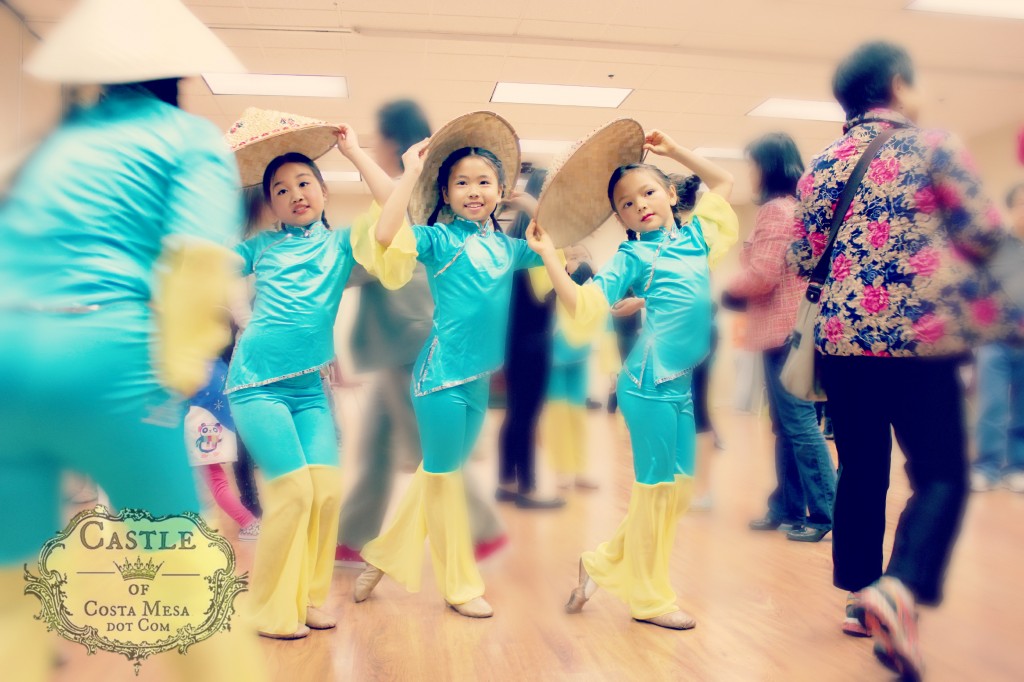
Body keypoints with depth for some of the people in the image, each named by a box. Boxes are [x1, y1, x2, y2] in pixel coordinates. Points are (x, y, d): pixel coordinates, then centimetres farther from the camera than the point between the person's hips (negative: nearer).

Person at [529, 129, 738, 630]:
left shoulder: (695, 235, 13)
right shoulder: (631, 256, -3)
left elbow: (723, 182, 28)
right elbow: (584, 307, -13)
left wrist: (673, 150, 23)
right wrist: (548, 255, -15)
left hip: (683, 380, 7)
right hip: (651, 381, -7)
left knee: (678, 485, 12)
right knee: (656, 484, 2)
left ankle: (604, 562, 25)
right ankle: (648, 598, 19)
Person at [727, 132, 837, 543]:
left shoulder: (775, 209, -10)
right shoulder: (798, 206, 18)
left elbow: (762, 275, -16)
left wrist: (724, 287, 0)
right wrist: (739, 292, 14)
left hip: (784, 330, -10)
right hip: (796, 326, 10)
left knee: (799, 424, -5)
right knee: (787, 425, 12)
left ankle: (827, 514, 1)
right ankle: (787, 508, 20)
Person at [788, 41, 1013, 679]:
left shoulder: (823, 164, 9)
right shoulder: (933, 145, -1)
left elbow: (804, 257, 7)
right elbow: (986, 233, -3)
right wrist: (935, 236, 17)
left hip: (845, 335, 4)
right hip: (921, 335, -4)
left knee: (861, 471, 15)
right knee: (941, 474, 3)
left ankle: (861, 593, 24)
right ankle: (898, 591, -18)